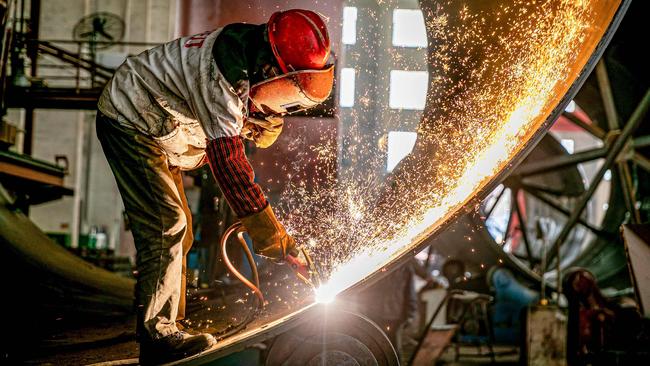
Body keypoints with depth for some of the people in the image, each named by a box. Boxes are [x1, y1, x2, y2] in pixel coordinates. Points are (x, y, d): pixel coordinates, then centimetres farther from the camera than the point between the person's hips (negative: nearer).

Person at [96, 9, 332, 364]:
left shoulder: (251, 60, -6)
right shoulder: (220, 75, -35)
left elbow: (263, 136, 6)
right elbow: (228, 161, -37)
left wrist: (268, 115, -20)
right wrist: (275, 238, -37)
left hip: (157, 131, 10)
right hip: (130, 122, -10)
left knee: (176, 230, 10)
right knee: (165, 225, -18)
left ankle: (165, 327, 19)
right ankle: (157, 336, -12)